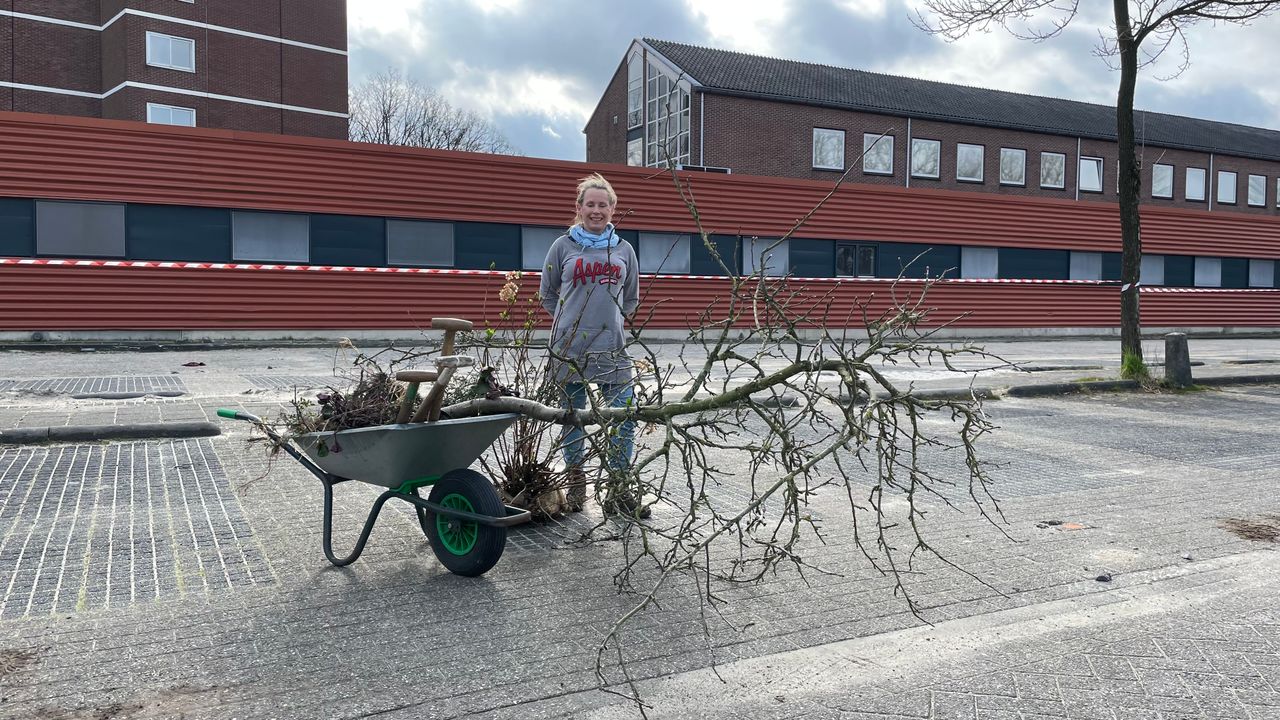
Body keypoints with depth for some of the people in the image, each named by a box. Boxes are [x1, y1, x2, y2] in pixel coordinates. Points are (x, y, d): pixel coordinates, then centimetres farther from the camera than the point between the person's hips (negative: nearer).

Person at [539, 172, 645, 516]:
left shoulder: (624, 250, 9)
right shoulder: (563, 246, 3)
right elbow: (548, 295, 11)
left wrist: (612, 319, 10)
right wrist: (571, 321, 6)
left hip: (612, 350, 2)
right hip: (569, 349, -2)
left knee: (625, 418, -2)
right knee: (573, 419, 7)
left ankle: (617, 490, 10)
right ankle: (575, 484, 22)